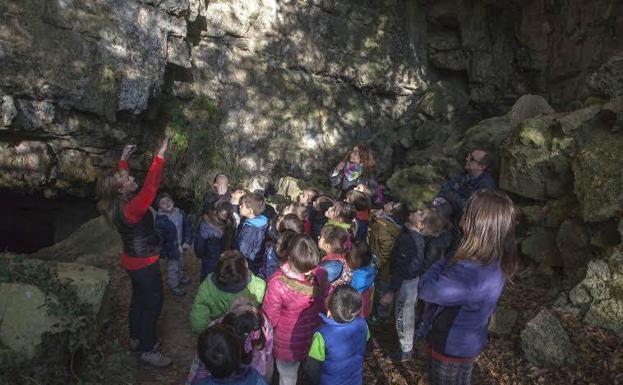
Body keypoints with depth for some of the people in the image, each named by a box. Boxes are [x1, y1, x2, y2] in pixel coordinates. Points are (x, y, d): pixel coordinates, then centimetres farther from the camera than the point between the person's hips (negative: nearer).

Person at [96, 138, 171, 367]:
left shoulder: (117, 203, -4)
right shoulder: (130, 209, -31)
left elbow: (120, 177, 16)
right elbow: (150, 187, -41)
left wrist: (124, 159, 19)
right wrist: (160, 156, -41)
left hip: (133, 261, 9)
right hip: (144, 264, -9)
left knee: (139, 299, 24)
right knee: (152, 305, 5)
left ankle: (136, 339, 42)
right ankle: (147, 350, 18)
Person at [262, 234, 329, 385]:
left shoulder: (278, 283, -36)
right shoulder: (321, 276, -23)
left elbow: (270, 319, -21)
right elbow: (325, 306, -5)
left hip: (288, 344, -3)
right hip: (316, 339, 4)